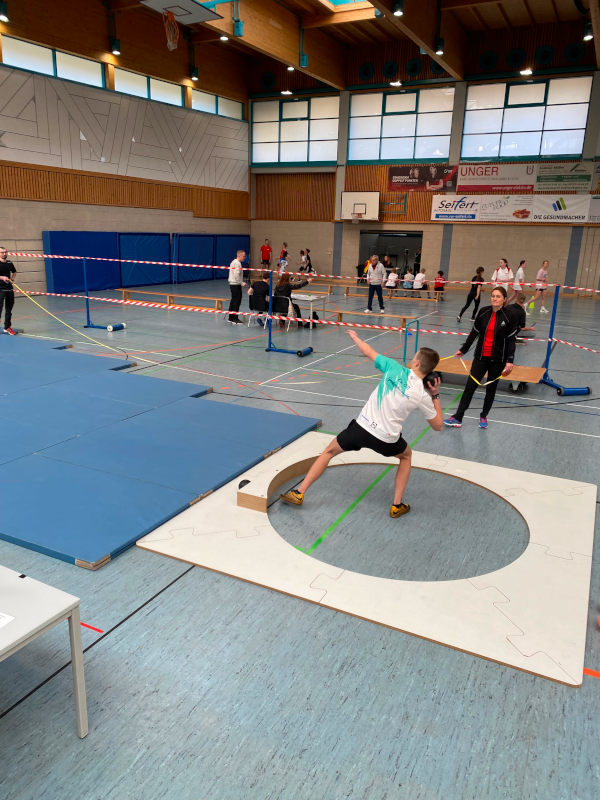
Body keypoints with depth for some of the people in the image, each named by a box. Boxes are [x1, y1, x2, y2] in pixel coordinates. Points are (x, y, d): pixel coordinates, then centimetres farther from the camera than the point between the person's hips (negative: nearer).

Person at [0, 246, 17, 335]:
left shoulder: (9, 263, 10)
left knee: (9, 308, 10)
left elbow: (14, 272, 28)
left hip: (9, 288, 6)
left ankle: (7, 327, 19)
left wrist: (12, 279, 11)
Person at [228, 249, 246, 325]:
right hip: (236, 285, -10)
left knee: (233, 301, 14)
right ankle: (235, 319, -6)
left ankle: (231, 318, 20)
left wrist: (241, 282, 17)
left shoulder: (234, 262, 16)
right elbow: (236, 275, -24)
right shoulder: (237, 263, -15)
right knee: (237, 301, -7)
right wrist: (242, 283, -19)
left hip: (232, 284, 10)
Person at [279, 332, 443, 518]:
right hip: (386, 440, 0)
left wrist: (355, 337, 25)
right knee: (406, 456, 34)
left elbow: (367, 352, 5)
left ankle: (299, 493, 20)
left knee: (329, 451, 21)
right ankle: (397, 505, 27)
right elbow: (437, 426, 7)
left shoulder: (396, 369, -6)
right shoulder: (423, 396, -6)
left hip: (362, 427, 0)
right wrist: (436, 396, 12)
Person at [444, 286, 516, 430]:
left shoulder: (508, 316, -8)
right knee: (470, 386, -1)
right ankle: (458, 418, 1)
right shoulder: (483, 312, -2)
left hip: (498, 359, -2)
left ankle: (484, 416, 28)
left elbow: (511, 340, -7)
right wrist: (463, 349, 8)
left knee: (491, 388, 11)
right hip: (481, 356, 2)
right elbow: (474, 333, 8)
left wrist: (510, 360, -13)